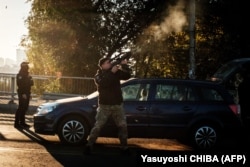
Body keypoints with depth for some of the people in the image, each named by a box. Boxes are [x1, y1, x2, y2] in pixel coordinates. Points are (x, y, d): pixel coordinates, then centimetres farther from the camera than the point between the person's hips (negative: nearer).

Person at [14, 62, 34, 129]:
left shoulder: (26, 74, 18)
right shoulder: (20, 75, -11)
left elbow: (31, 83, 20)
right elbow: (20, 84, -19)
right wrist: (23, 93, -25)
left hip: (26, 93, 9)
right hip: (22, 93, -9)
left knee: (24, 108, 12)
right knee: (21, 108, -9)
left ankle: (22, 122, 19)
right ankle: (17, 123, -8)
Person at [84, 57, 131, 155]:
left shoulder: (116, 72, 8)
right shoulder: (98, 75, -2)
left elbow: (127, 76, -2)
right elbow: (103, 83, -24)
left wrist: (124, 66, -15)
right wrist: (111, 72, -26)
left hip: (117, 105, 4)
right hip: (104, 105, -4)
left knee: (123, 126, 3)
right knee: (98, 126, -6)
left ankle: (124, 147, 12)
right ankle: (89, 146, -2)